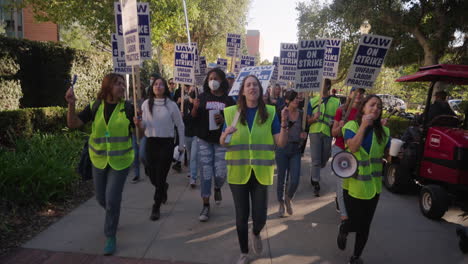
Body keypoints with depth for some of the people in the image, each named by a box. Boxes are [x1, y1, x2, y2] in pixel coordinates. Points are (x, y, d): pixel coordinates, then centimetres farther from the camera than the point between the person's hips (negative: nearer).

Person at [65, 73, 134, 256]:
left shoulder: (128, 108, -8)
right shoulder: (95, 107, -2)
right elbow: (73, 124, -6)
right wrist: (71, 104, -20)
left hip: (120, 161, -3)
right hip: (99, 161, 3)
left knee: (112, 199, -5)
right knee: (101, 199, 15)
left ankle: (110, 237, 15)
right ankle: (113, 216, 49)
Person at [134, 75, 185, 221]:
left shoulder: (171, 105, -4)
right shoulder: (146, 104, 2)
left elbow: (180, 125, 4)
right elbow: (144, 127, 6)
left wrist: (181, 145, 4)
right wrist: (139, 124, -17)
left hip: (166, 143, -3)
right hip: (151, 143, 3)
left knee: (161, 176, -2)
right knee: (152, 176, 10)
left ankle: (156, 208, 14)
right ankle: (163, 188, 45)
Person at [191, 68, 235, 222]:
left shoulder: (228, 100, 1)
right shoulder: (203, 97, 3)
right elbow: (194, 118, 3)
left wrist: (224, 120, -16)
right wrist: (195, 107, -18)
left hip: (221, 141, 0)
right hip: (204, 141, 1)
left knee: (220, 174, -2)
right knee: (205, 174, 2)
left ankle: (217, 189, 35)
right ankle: (206, 206, 15)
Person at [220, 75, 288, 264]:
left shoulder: (269, 112, 0)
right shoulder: (232, 112, 0)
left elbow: (281, 143, -2)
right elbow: (222, 143, 3)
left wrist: (284, 123, -18)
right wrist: (226, 134, -18)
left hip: (261, 172, 0)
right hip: (238, 172, 0)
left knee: (260, 217, 5)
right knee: (241, 216, 10)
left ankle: (256, 234, 42)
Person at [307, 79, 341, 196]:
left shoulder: (336, 102, 5)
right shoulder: (313, 101, 5)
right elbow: (307, 120, 2)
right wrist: (314, 118, -19)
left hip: (328, 133, 2)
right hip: (315, 132, -1)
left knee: (324, 160, 14)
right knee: (316, 160, -4)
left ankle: (314, 174, 42)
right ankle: (316, 184, 5)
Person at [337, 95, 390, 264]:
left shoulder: (383, 131, 4)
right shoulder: (352, 126, -7)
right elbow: (353, 147, -23)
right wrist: (364, 125, -23)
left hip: (373, 185, 4)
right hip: (353, 184, -3)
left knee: (365, 226, 11)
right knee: (355, 223, 2)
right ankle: (343, 229, 40)